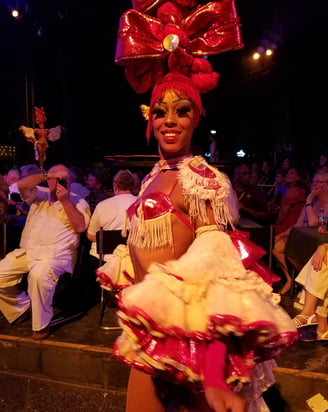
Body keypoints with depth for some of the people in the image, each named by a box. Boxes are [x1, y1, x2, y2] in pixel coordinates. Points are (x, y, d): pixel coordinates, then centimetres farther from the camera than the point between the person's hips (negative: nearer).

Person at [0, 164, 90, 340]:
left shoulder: (78, 202, 7)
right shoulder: (39, 195, 17)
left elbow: (80, 227, -8)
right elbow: (21, 185, -2)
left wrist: (65, 201, -11)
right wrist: (46, 174, -10)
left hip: (56, 254, -5)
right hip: (26, 251, 6)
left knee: (39, 275, -36)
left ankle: (41, 324, -14)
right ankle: (21, 307, 18)